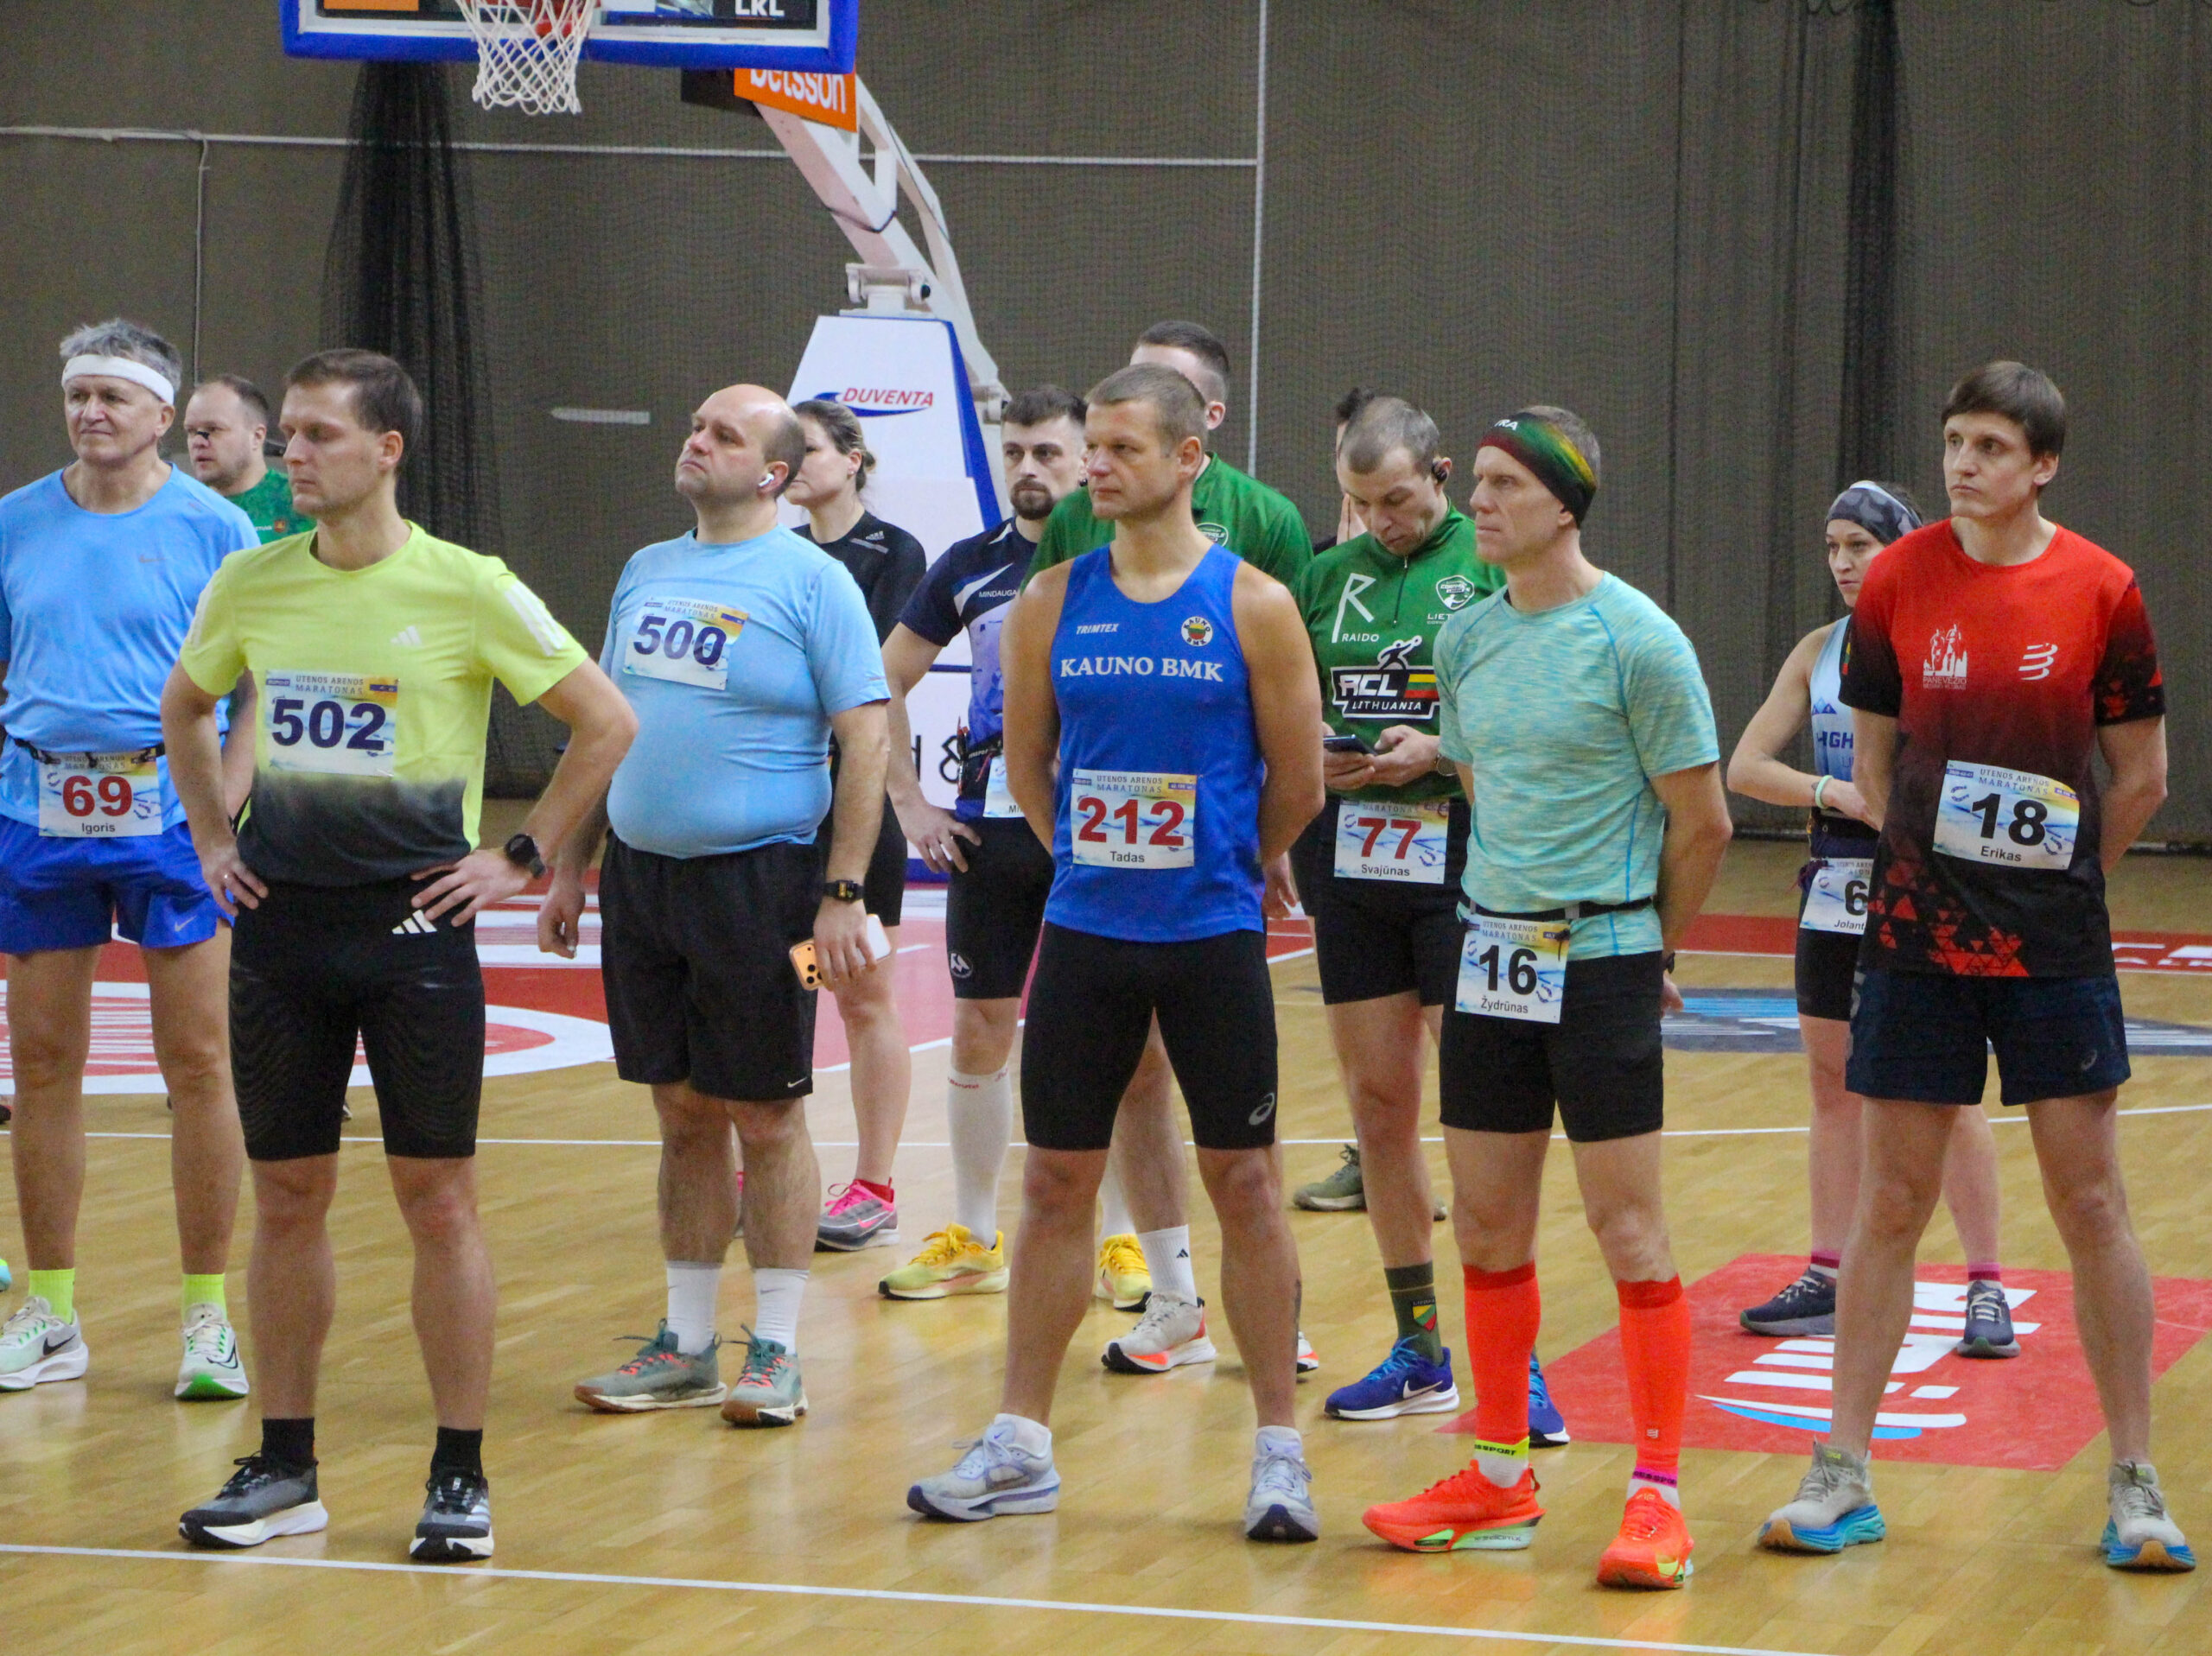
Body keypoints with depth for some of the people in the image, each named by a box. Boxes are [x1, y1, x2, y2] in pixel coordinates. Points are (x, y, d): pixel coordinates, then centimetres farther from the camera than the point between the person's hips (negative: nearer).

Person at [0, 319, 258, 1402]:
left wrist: (227, 803, -10)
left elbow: (265, 687, 1)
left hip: (169, 815, -3)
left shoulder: (210, 528, 0)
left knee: (197, 1062, -2)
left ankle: (208, 1315, 6)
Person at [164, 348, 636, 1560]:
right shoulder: (250, 583, 4)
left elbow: (604, 721, -1)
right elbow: (185, 706, 23)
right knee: (287, 1197, 7)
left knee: (437, 1196, -1)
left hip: (415, 924, -4)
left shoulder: (466, 589, -8)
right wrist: (211, 837, 14)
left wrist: (519, 856, -3)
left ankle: (459, 1478, 6)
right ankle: (284, 1470, 16)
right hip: (281, 919, 4)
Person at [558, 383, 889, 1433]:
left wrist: (843, 895, -16)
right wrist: (571, 865, 14)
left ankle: (776, 1353, 8)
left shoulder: (811, 582, -7)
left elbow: (865, 739, -11)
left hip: (757, 876, -6)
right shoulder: (646, 572, 12)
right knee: (684, 1115, 11)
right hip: (640, 874, 6)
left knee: (766, 1119, 0)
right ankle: (686, 1346, 18)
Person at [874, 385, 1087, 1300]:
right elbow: (883, 682, 16)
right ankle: (973, 1242, 16)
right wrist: (909, 803, 8)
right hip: (988, 827, 4)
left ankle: (1126, 1240, 10)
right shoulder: (971, 565, 8)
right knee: (979, 1033, 7)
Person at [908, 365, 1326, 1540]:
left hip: (1212, 936, -3)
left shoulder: (1252, 607, -7)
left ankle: (1278, 1450, 9)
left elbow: (1297, 783, 0)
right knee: (1056, 1181, 7)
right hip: (1084, 933, 3)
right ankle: (1020, 1447, 15)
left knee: (1244, 1182, 1)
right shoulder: (1053, 604, 2)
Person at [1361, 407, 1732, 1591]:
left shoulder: (1638, 641, -11)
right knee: (1486, 1231, 10)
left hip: (1601, 967, -6)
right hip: (1492, 958, 6)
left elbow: (1702, 822, -6)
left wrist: (1643, 945, 4)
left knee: (1628, 1231, -5)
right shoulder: (1466, 638, 8)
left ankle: (1656, 1498, -1)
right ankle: (1499, 1482, 20)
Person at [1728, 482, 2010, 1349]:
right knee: (1833, 1086, 10)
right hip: (1838, 882, 5)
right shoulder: (1820, 651, 9)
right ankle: (1827, 1280, 18)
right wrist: (1832, 792, -11)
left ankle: (1987, 1289, 0)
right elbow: (1745, 765, 5)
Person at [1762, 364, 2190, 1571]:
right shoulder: (1897, 583, -1)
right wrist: (1933, 860, 8)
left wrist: (2065, 881, 7)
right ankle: (1843, 1478, 11)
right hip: (1918, 935, 1)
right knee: (1892, 1201, 4)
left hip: (2056, 948, -1)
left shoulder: (2101, 589, -4)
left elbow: (2141, 774, 5)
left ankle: (2134, 1486, 9)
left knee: (2091, 1201, 1)